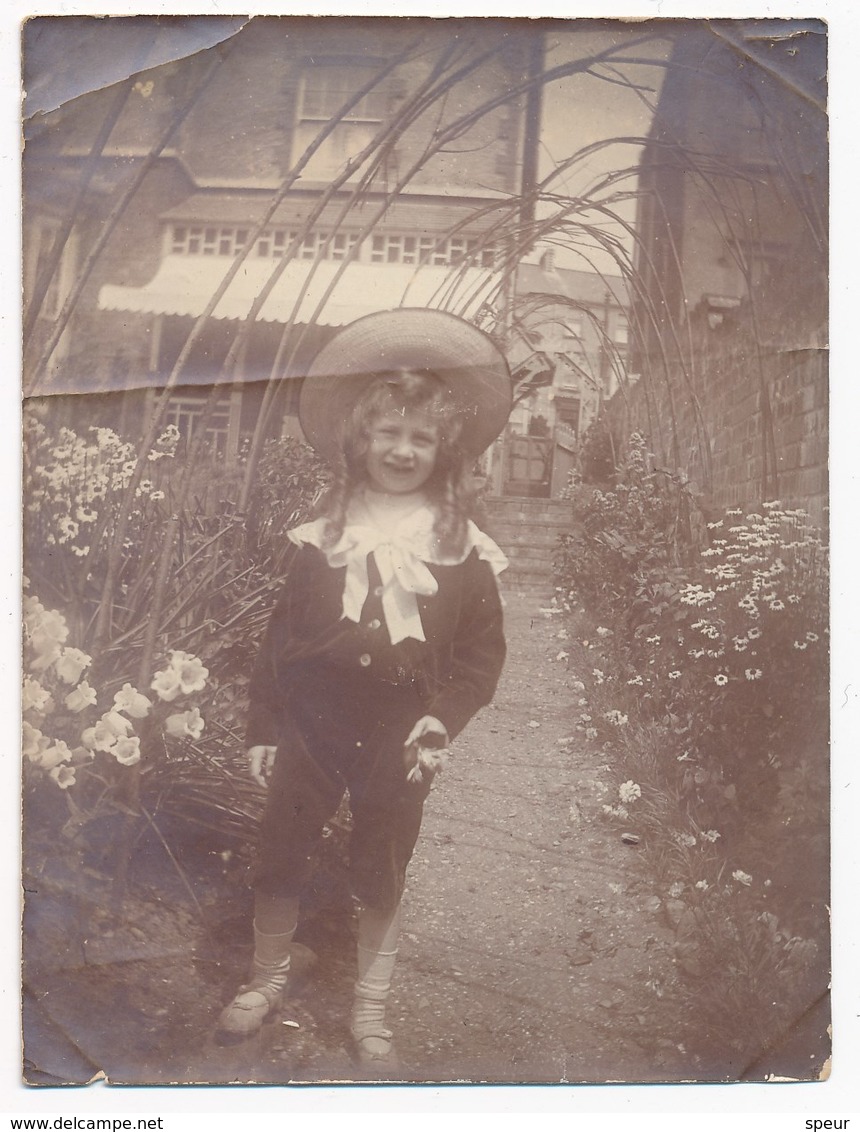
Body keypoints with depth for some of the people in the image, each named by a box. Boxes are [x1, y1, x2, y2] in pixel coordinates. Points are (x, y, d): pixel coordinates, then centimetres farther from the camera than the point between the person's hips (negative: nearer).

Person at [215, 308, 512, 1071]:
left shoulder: (463, 550, -3)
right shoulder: (322, 537, 0)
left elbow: (484, 653, 0)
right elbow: (281, 636, 4)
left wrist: (441, 721, -13)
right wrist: (263, 727, 3)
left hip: (399, 744, -1)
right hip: (312, 728, 1)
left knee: (381, 877, 13)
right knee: (280, 861, 13)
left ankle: (371, 1014, 33)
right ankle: (268, 977, 39)